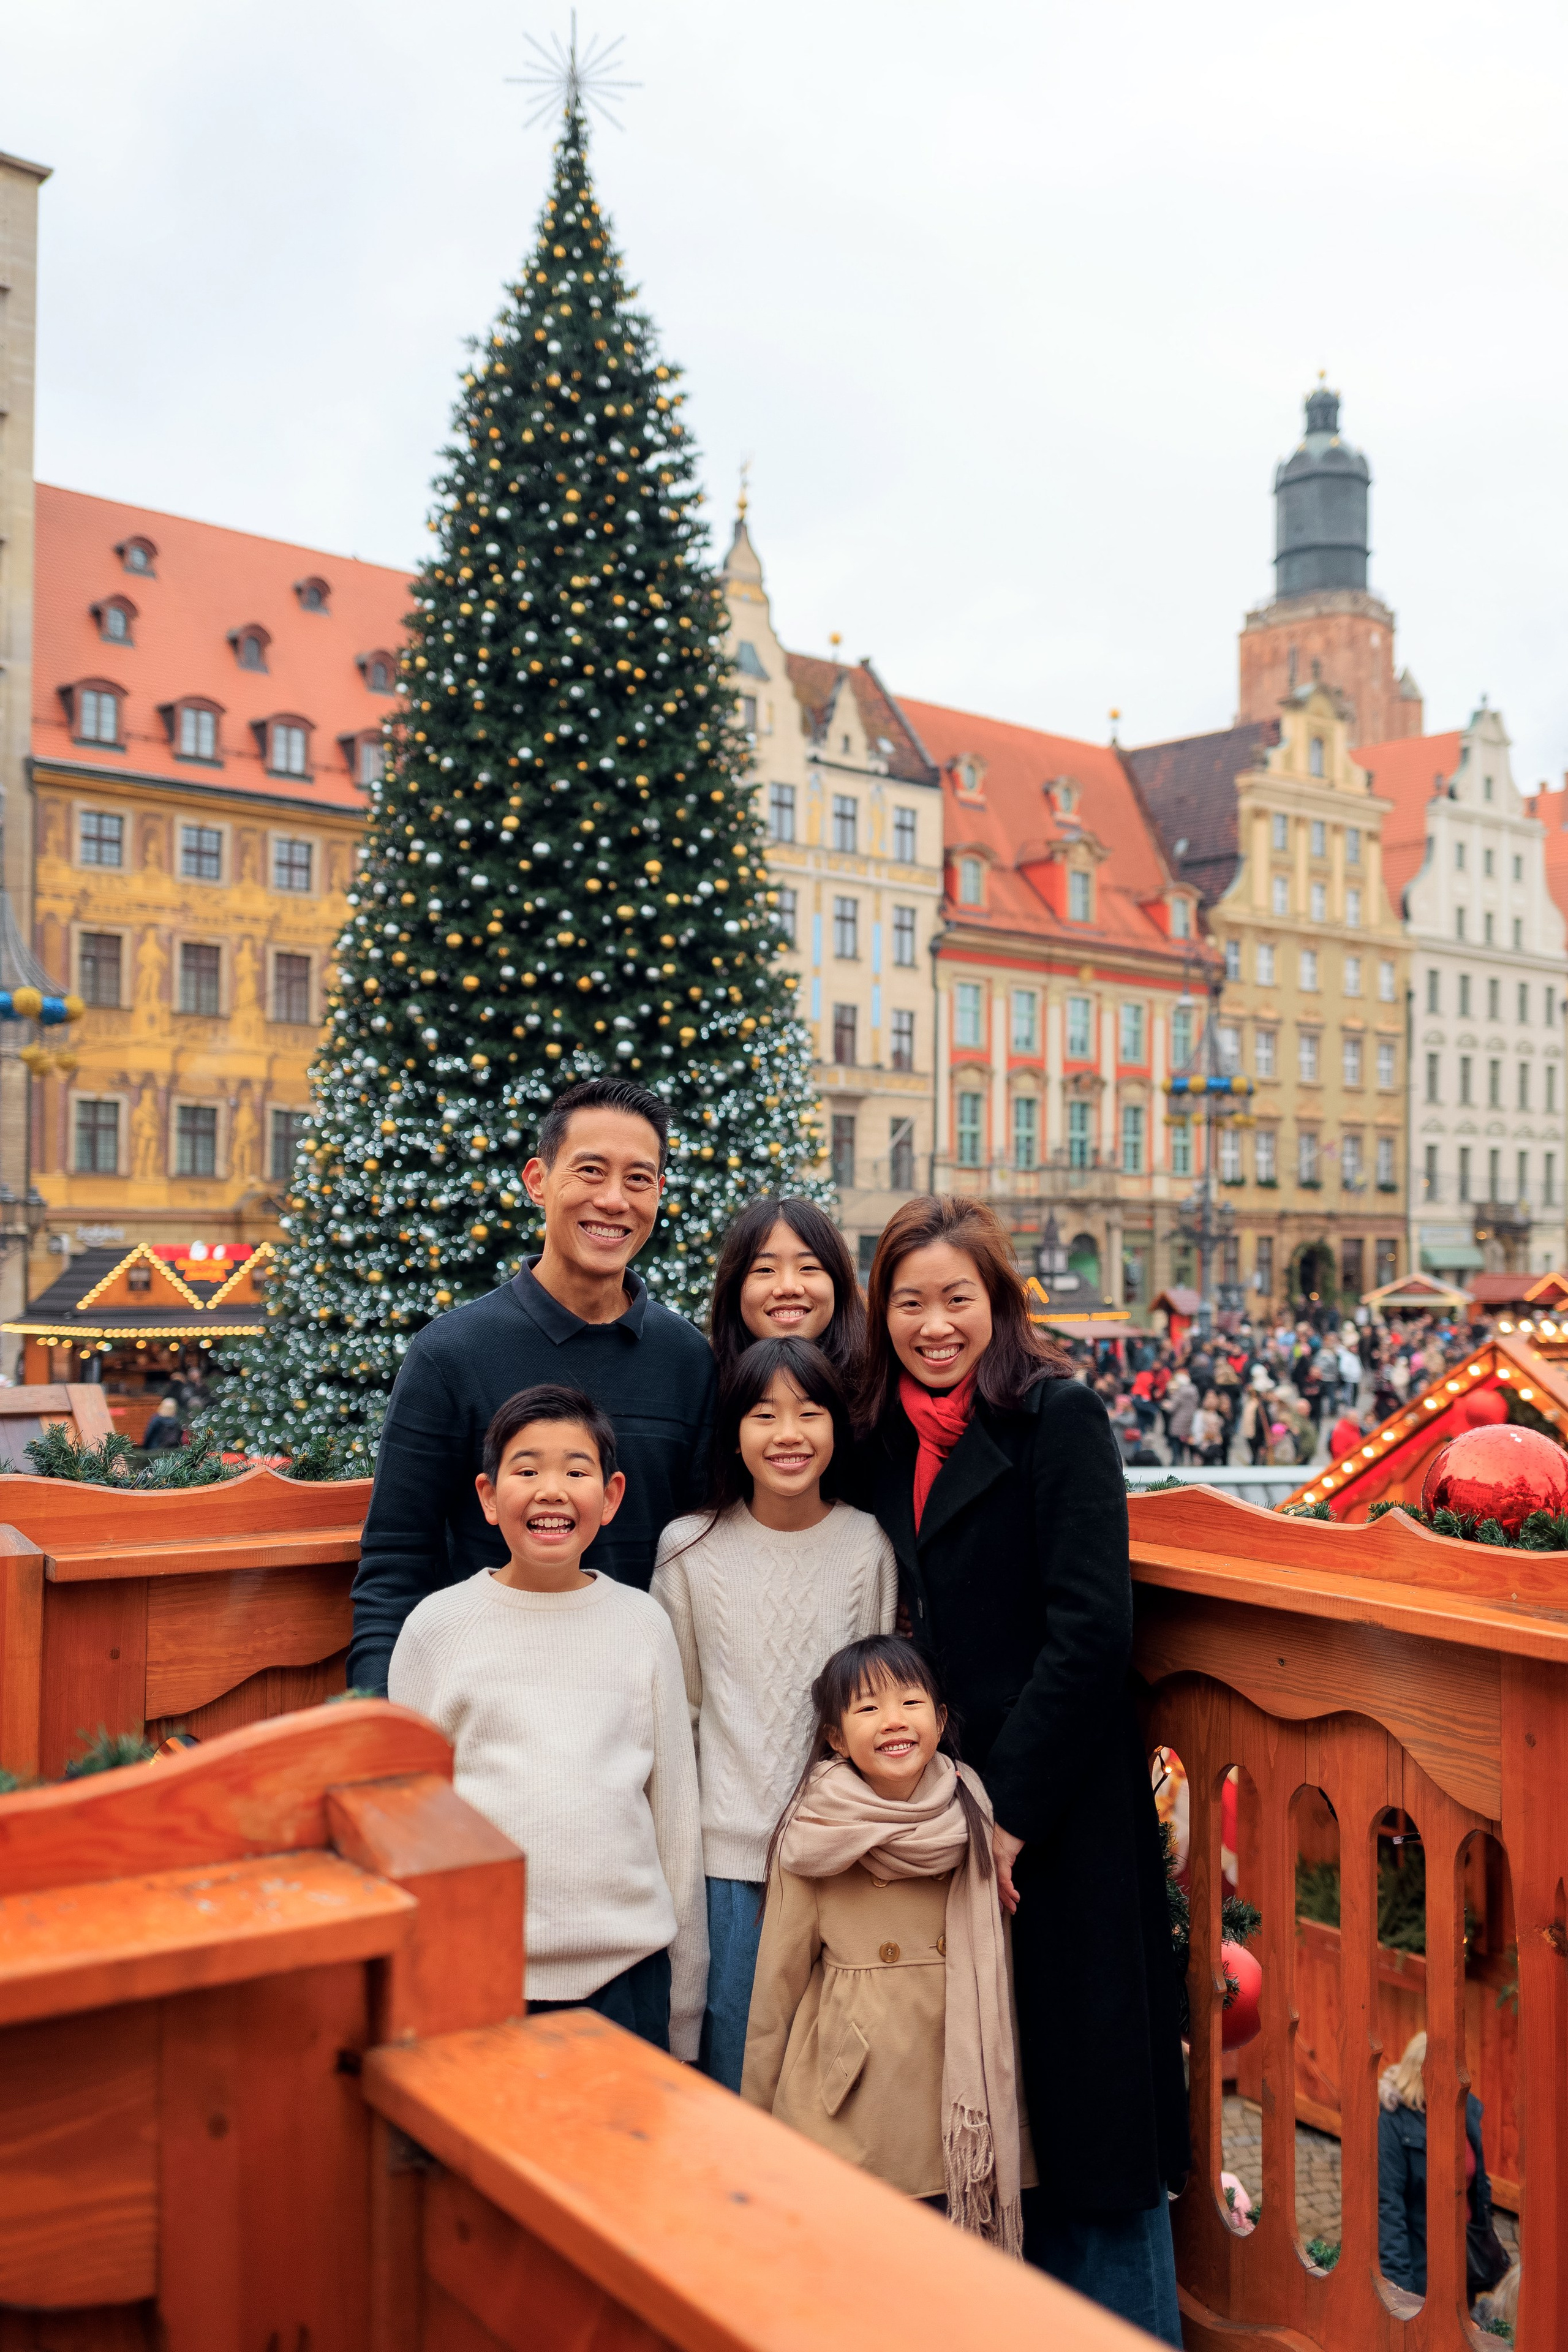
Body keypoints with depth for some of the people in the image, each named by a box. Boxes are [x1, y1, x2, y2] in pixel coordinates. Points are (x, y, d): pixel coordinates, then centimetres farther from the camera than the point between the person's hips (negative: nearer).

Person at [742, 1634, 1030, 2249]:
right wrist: (756, 2118, 4)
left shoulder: (971, 1822, -1)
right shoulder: (814, 1839, -9)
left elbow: (999, 1965, 10)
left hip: (955, 2107, 3)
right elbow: (777, 1980, -1)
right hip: (848, 2109, -3)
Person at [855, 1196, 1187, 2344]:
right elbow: (915, 1635, 12)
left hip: (1065, 1807, -6)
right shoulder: (892, 1440, 8)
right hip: (953, 1799, 6)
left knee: (1085, 2088, 4)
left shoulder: (1059, 1418, -11)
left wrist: (1013, 1806, -17)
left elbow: (1090, 1627, -17)